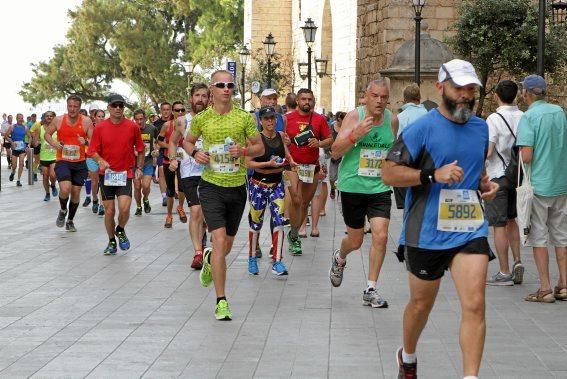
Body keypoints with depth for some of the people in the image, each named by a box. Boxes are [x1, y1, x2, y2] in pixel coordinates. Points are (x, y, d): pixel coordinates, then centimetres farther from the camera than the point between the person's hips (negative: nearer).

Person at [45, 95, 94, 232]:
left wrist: (86, 142, -25)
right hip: (62, 161, -2)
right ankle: (63, 210, 10)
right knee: (65, 188, -22)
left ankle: (70, 221, 30)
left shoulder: (86, 122, -6)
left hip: (80, 162, 2)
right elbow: (47, 134, 9)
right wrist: (54, 143, -11)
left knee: (76, 191, 10)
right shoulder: (58, 120, -4)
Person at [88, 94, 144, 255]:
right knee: (109, 210, 4)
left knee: (124, 208, -15)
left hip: (125, 174, -1)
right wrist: (100, 161, -18)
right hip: (106, 174, 1)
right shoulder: (100, 128, -1)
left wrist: (139, 168, 3)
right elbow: (92, 151, 0)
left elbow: (140, 149, 10)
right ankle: (112, 242, 23)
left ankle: (120, 230, 17)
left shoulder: (133, 127, -1)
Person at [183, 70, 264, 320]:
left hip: (237, 187, 2)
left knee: (227, 244, 16)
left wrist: (244, 151, -17)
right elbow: (187, 141, 15)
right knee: (219, 240, -16)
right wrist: (195, 153, -7)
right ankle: (221, 301, -12)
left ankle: (210, 261, 53)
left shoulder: (245, 117, -2)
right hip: (211, 186, -2)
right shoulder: (201, 118, -1)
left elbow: (260, 148, 4)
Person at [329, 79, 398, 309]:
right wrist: (355, 135, -28)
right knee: (355, 240, 10)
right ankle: (339, 259, 47)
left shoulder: (392, 120, 1)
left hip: (380, 188, 2)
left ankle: (371, 290, 0)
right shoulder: (354, 117, -10)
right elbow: (335, 152, -14)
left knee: (380, 236, -12)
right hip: (352, 186, -2)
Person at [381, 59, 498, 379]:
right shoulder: (421, 128, -10)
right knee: (421, 304, 14)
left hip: (470, 229, 3)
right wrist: (433, 175, -23)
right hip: (427, 233, -3)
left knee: (475, 305, -13)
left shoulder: (481, 127, 9)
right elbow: (389, 173, -12)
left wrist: (485, 184, 5)